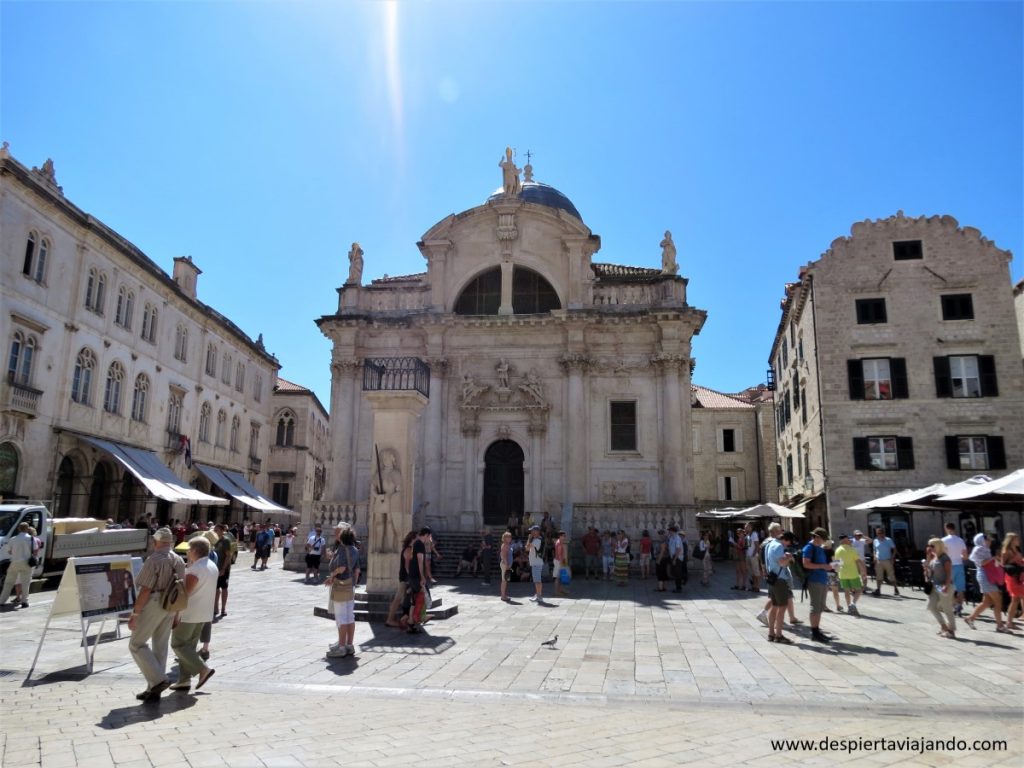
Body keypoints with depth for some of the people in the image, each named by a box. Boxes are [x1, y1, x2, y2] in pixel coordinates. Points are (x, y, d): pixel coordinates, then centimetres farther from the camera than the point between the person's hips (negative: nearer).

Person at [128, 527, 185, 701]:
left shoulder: (153, 560, -15)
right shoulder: (179, 561, 8)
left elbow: (145, 590, -19)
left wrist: (135, 613, -12)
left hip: (153, 605, -7)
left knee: (137, 644, 5)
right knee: (160, 646, 12)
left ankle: (158, 679, -5)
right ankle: (154, 690, 19)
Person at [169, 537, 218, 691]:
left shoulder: (195, 570, -19)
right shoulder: (213, 567, 10)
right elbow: (213, 592, 17)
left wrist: (175, 615, -20)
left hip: (188, 614, -9)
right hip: (204, 614, 9)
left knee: (178, 644, 2)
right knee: (189, 645, 15)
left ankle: (203, 669, -4)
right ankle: (184, 680, 17)